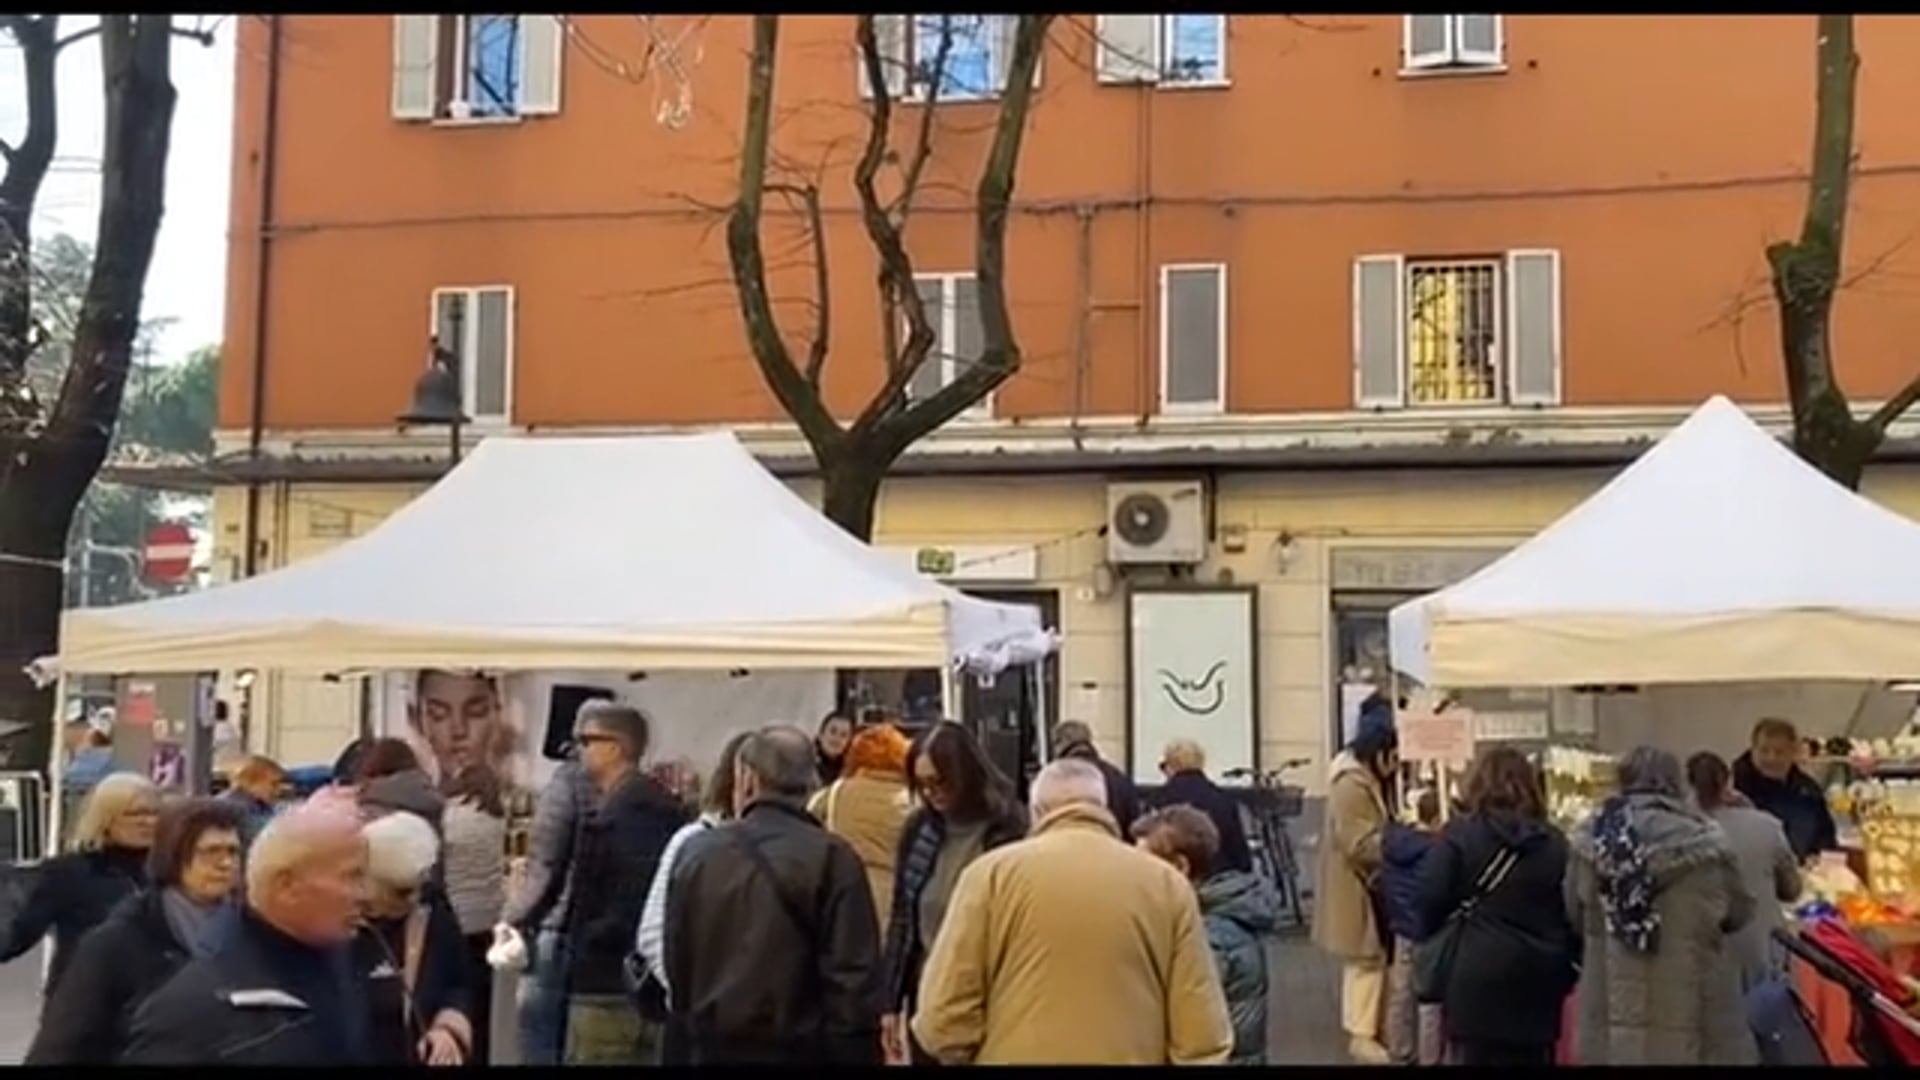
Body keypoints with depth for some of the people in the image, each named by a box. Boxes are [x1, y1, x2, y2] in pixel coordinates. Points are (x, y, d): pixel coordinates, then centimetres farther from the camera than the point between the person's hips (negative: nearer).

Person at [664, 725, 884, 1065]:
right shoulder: (829, 857, -11)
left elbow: (677, 964, 11)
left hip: (715, 1047, 5)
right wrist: (859, 1055, -8)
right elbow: (853, 980, -15)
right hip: (800, 1050, -4)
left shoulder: (696, 852, 5)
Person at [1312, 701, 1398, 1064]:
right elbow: (1362, 846, -28)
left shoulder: (1374, 778, 9)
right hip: (1357, 887, -10)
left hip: (1374, 884, 10)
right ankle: (1362, 1034, 7)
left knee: (1378, 956, 15)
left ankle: (1371, 1027, 26)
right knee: (1366, 959, -2)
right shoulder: (1350, 785, -24)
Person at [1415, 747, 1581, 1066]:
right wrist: (1566, 979, 14)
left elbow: (1429, 903, -7)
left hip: (1478, 983, -3)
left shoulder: (1458, 836, -3)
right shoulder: (1555, 844, 7)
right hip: (1538, 985, 3)